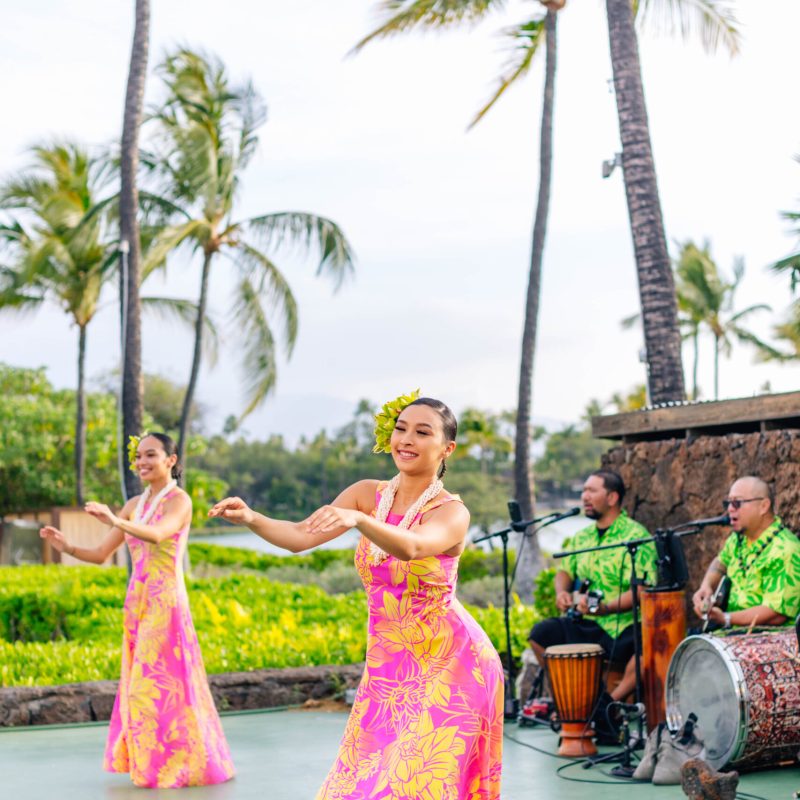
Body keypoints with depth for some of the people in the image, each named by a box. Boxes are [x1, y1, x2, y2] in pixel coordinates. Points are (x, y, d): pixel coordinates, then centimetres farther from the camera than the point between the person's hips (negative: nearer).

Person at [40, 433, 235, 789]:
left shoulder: (179, 500, -6)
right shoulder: (134, 505, 13)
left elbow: (157, 534, -28)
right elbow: (99, 555, 11)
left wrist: (115, 521, -44)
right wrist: (66, 546, -7)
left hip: (166, 603, -7)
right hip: (136, 604, 7)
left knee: (162, 684, -5)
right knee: (141, 686, 8)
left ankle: (183, 763, 6)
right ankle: (153, 762, 18)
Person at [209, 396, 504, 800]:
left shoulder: (452, 511, -13)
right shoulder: (367, 494, 0)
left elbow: (410, 547, -35)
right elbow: (300, 536, -12)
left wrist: (356, 520, -53)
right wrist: (250, 518, -30)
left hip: (449, 666, -5)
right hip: (387, 666, 5)